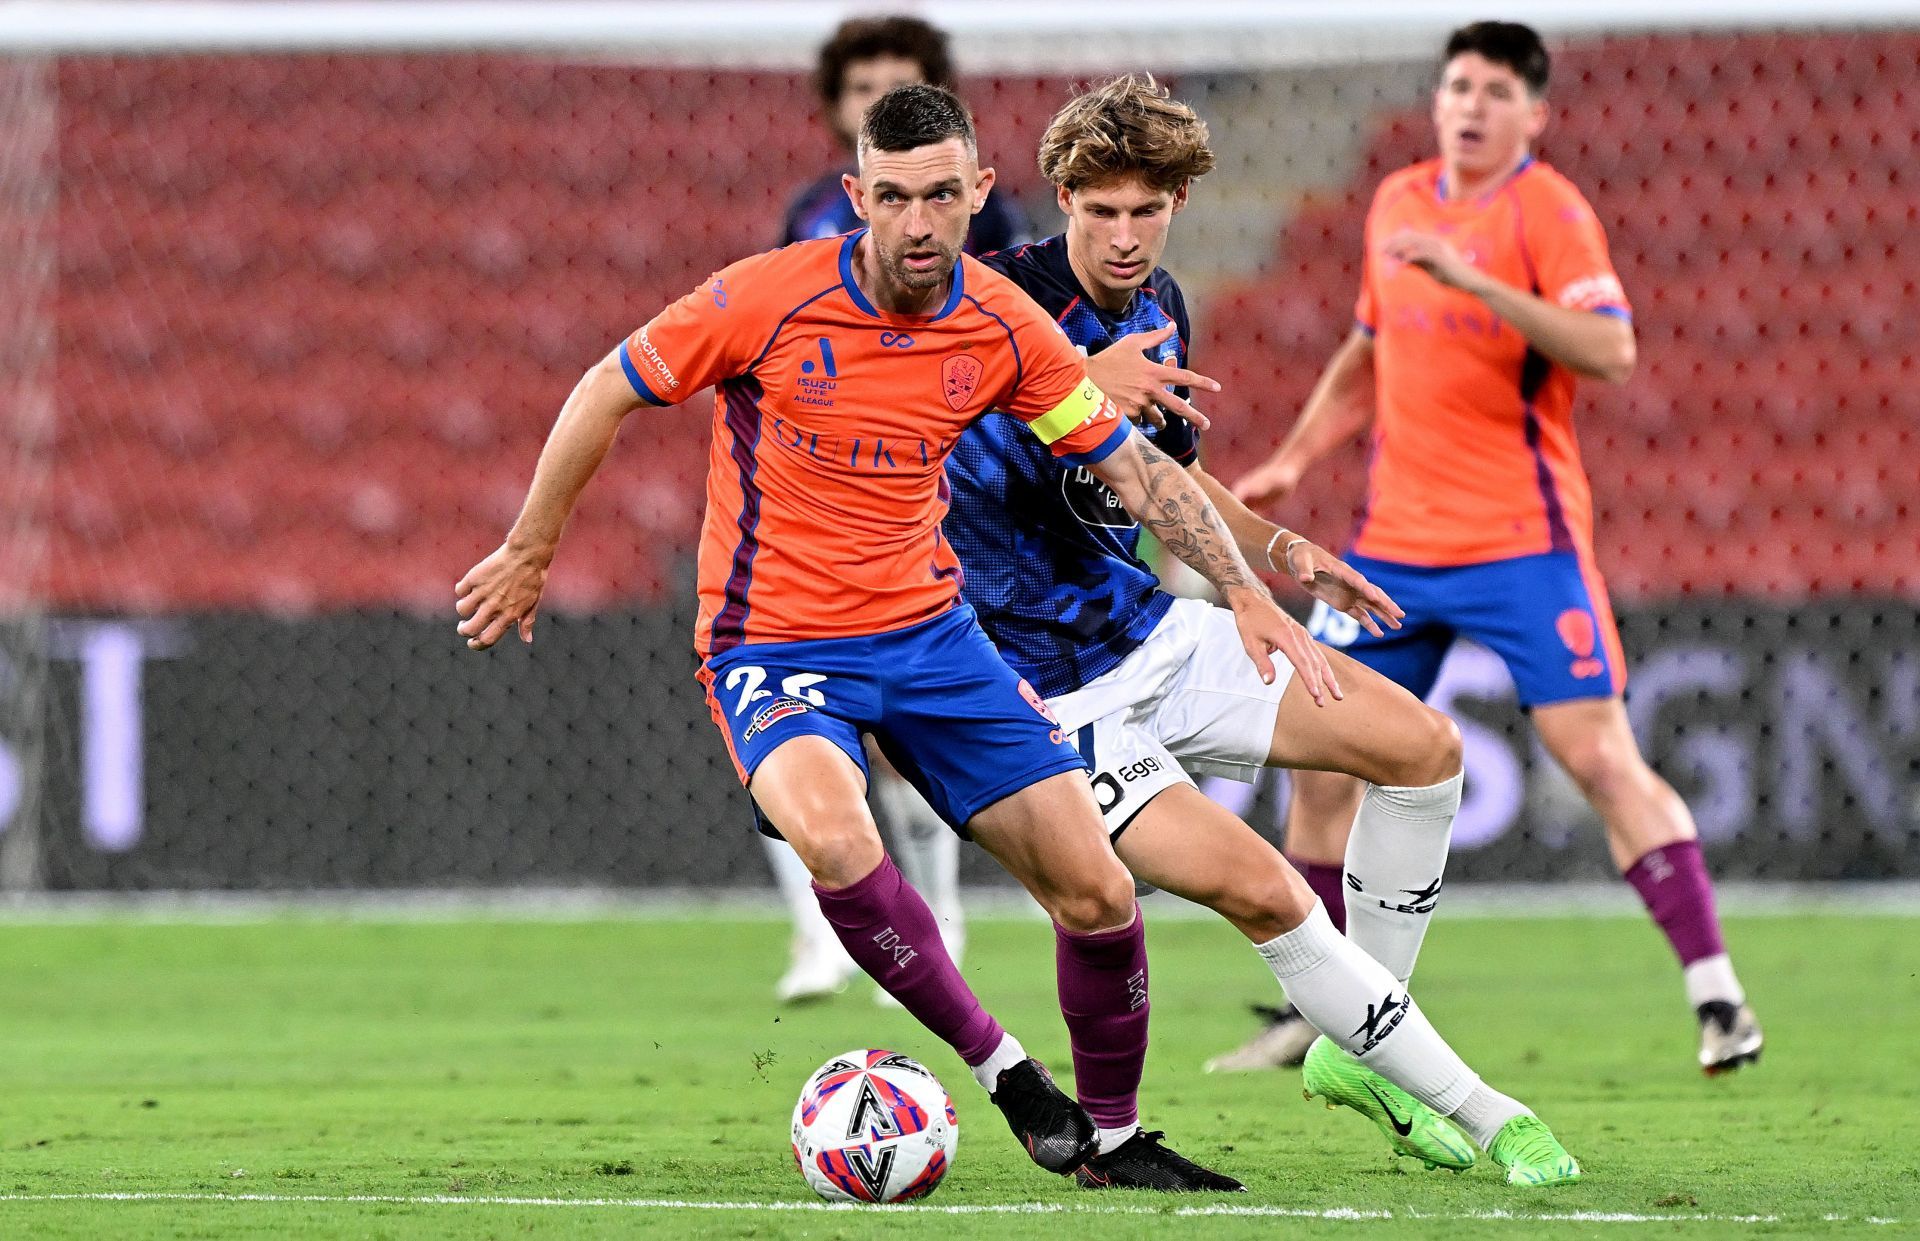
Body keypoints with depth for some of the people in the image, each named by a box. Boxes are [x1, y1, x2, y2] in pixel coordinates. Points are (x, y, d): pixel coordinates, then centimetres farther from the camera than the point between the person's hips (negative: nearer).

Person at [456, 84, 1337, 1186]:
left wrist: (1250, 597, -5)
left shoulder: (1004, 328, -5)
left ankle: (1108, 1134, 20)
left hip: (930, 631, 4)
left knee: (1098, 892, -4)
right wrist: (530, 552, 3)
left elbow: (1134, 466, 4)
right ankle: (999, 1065, -17)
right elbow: (608, 393, -4)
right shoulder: (768, 299, -16)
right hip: (776, 646, -4)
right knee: (833, 834, -36)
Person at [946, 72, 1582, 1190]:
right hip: (1057, 696, -8)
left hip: (1157, 632, 8)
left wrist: (1275, 548, 6)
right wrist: (1082, 382, -41)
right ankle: (1478, 1116, -7)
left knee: (1424, 744, 3)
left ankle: (1359, 1049, 16)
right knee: (1265, 891, -20)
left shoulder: (1160, 311, 7)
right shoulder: (1003, 297, -18)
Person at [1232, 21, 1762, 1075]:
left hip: (1520, 540, -6)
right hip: (1394, 540, 6)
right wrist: (1293, 461, 17)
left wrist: (1472, 278, -30)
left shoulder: (1549, 211, -9)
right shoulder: (1398, 203, 11)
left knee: (1600, 757, -13)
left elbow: (1610, 351, -24)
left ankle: (1716, 997, -9)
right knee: (1323, 758, 5)